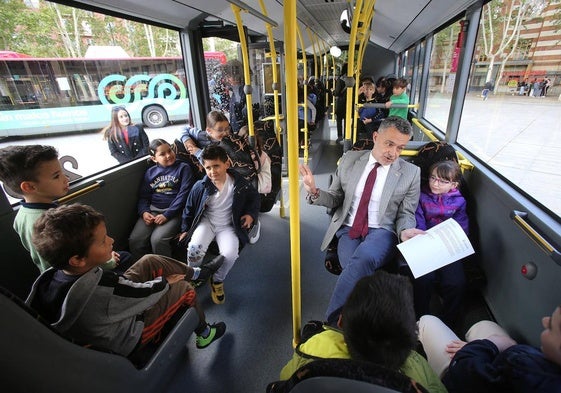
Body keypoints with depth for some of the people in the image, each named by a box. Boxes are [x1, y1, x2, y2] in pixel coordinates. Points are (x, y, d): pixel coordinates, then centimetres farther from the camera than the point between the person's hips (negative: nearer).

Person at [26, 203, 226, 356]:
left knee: (150, 261, 5)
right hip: (127, 338, -7)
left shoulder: (50, 277, -21)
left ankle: (197, 272, 27)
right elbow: (146, 293, -24)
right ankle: (204, 335, 28)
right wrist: (166, 282, -5)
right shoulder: (103, 289, -42)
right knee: (183, 289, 2)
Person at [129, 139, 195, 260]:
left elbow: (183, 194, -7)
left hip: (173, 212, -4)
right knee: (134, 240, -15)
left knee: (157, 239, -26)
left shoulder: (183, 168, 2)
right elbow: (143, 196, 14)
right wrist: (144, 212, -7)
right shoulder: (150, 172, 15)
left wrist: (167, 215, -14)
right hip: (152, 211, 4)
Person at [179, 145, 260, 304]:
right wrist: (185, 229, 11)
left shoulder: (239, 184, -11)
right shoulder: (200, 186, -11)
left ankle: (217, 281, 6)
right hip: (206, 222, 1)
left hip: (228, 226, 0)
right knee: (194, 248, -28)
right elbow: (189, 208, 6)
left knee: (230, 254, -27)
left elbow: (255, 197, 9)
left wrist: (251, 214, -5)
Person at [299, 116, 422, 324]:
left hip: (381, 231, -1)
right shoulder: (350, 159, 5)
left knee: (364, 259, -35)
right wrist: (315, 192, -10)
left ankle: (332, 324, -20)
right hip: (348, 230, 2)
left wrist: (404, 231, -15)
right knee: (359, 271, -30)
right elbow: (335, 199, 11)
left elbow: (406, 213, 8)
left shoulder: (411, 173, 1)